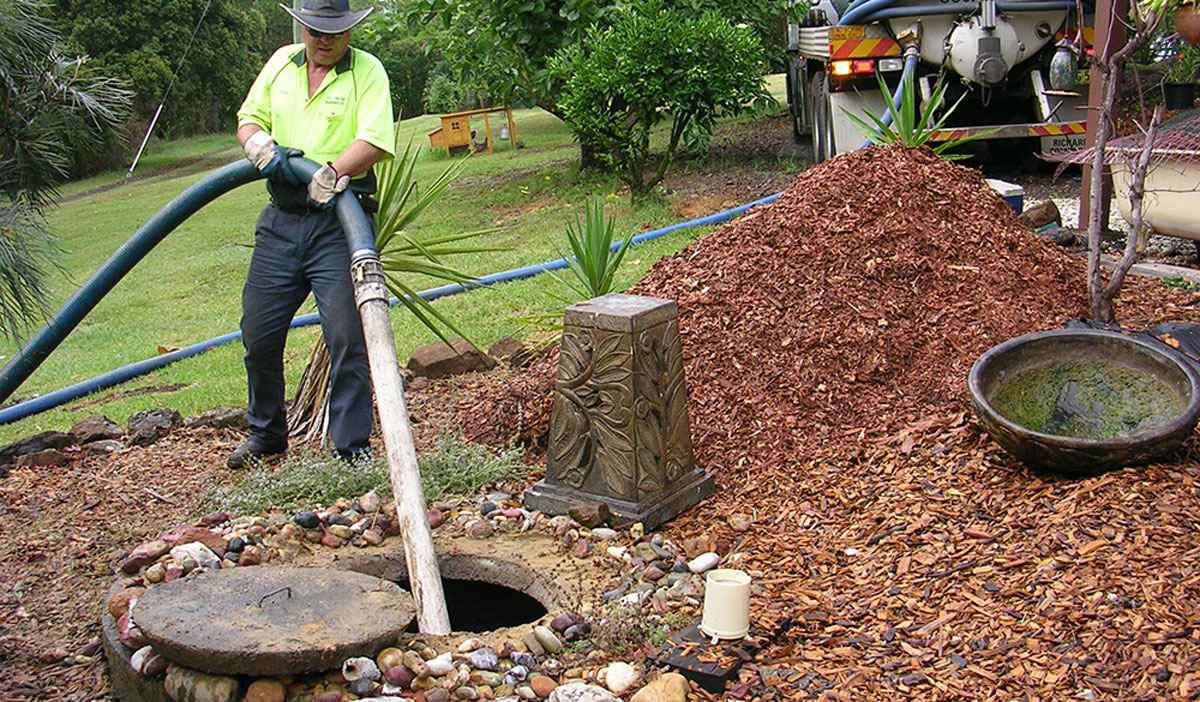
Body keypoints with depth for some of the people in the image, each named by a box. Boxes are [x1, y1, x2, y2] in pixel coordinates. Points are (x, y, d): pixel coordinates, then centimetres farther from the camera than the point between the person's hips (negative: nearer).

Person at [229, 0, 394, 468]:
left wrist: (332, 174, -32)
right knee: (258, 332, 11)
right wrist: (263, 148, -7)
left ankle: (353, 451, 3)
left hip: (338, 223, -5)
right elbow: (248, 120, 16)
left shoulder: (367, 71, -1)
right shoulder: (281, 63, 14)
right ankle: (265, 434, 31)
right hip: (281, 220, 5)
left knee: (348, 338, -8)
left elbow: (375, 142, -15)